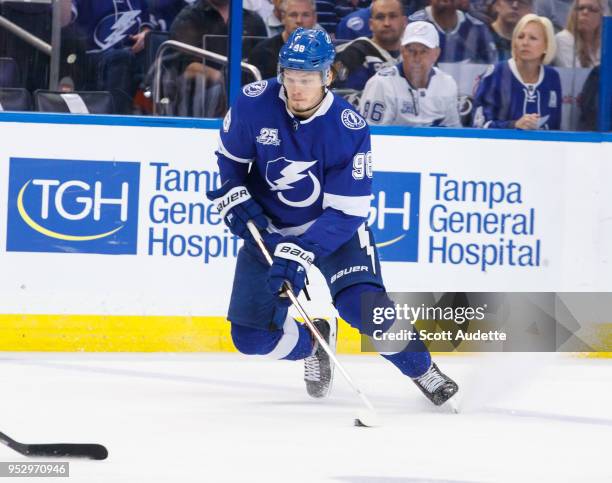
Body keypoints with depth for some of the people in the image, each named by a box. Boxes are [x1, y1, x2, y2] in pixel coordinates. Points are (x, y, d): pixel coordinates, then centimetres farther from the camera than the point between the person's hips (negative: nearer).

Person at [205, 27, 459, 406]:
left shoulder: (350, 130, -25)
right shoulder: (254, 103, -18)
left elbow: (346, 211, -25)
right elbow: (230, 157, 3)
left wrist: (300, 254, -35)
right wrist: (234, 198, -13)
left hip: (336, 223, -3)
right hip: (268, 227, 3)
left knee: (362, 303, -27)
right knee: (252, 336, -5)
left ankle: (421, 369, -1)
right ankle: (312, 340, 28)